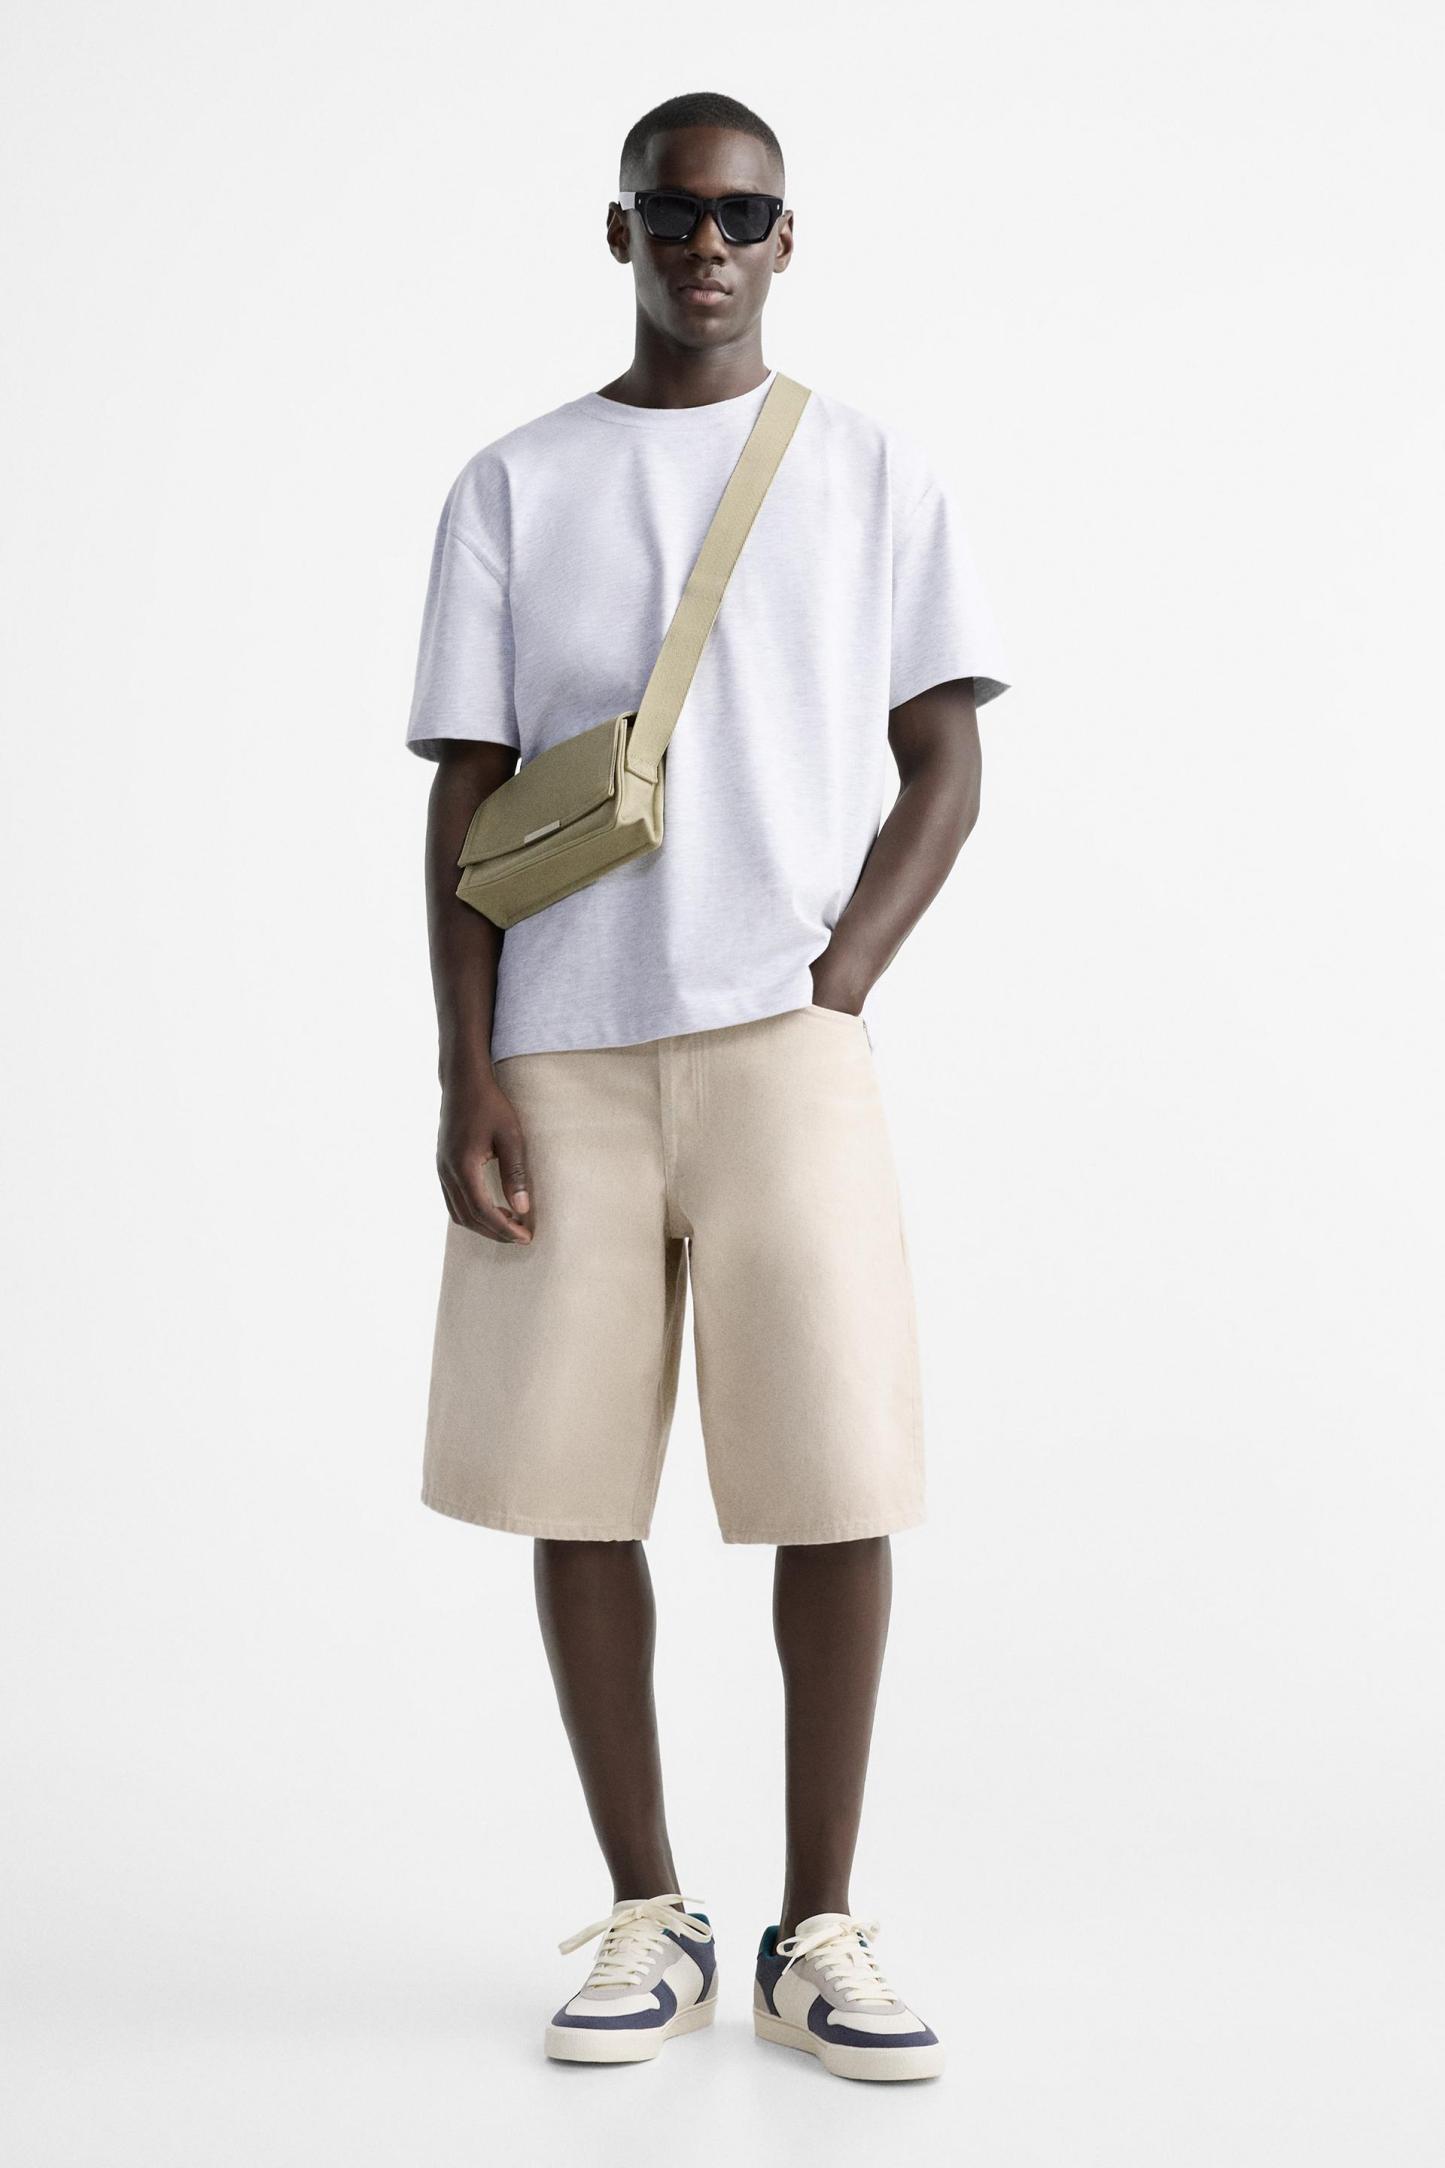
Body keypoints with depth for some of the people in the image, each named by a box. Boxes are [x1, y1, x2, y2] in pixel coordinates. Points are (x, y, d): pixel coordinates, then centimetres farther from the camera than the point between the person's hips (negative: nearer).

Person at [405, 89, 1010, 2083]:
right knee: (570, 1483, 2)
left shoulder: (879, 476, 10)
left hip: (783, 1040, -1)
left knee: (837, 1482, -5)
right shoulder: (514, 487, 11)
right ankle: (648, 1918, 17)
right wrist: (467, 1077, -3)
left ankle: (818, 1927, 10)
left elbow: (946, 768, 7)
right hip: (561, 1057, 1)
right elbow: (468, 797, 6)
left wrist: (840, 974, -8)